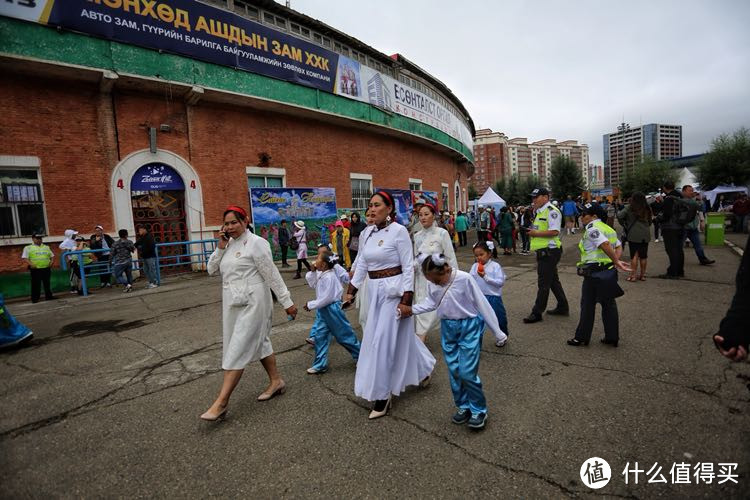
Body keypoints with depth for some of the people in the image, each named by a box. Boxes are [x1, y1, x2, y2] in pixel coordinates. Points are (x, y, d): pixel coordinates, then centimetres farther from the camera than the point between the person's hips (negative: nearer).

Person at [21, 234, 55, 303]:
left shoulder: (46, 247, 15)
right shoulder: (28, 248, 4)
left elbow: (52, 255, 20)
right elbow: (25, 258, -2)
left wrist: (51, 262, 1)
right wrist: (31, 264, -18)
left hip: (46, 268, 3)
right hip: (35, 269, -3)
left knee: (47, 283, 10)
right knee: (36, 284, -1)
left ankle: (49, 296, 17)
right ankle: (35, 298, 7)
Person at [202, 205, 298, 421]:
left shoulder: (255, 243, -13)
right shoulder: (229, 244, 10)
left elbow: (272, 275, -13)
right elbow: (212, 270, 9)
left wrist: (287, 302, -11)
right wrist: (220, 247, -5)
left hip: (252, 302, -8)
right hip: (234, 303, 8)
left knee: (238, 349, -4)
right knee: (259, 341, 16)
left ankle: (221, 402, 3)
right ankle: (276, 381, 31)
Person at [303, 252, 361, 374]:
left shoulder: (329, 277, -24)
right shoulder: (320, 274, 5)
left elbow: (326, 298, -25)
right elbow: (313, 284, 18)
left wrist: (311, 305, -17)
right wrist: (312, 272, 3)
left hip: (332, 309, -9)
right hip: (323, 310, 9)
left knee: (344, 335, 6)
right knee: (319, 335, 8)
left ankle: (360, 356, 26)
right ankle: (320, 365, 18)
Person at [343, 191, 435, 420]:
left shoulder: (399, 231, -12)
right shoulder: (368, 232, 7)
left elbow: (408, 267, -13)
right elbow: (361, 265, 12)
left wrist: (407, 298, -16)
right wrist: (351, 291, 10)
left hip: (394, 290, -7)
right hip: (375, 291, 7)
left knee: (383, 340, -2)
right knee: (398, 335, 20)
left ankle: (382, 394, 15)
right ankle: (423, 367, 45)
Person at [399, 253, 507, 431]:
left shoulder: (464, 279, -23)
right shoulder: (434, 283, -6)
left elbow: (482, 305, -16)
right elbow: (431, 302, 10)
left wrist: (498, 333, -10)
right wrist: (411, 309, -4)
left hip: (469, 327, -5)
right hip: (448, 328, 6)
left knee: (467, 372, -5)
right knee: (454, 371, 12)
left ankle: (479, 410, 19)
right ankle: (463, 406, 33)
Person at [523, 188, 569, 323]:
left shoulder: (551, 211, -15)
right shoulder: (540, 212, 17)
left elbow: (554, 231, -25)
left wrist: (536, 233, -19)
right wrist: (531, 232, 10)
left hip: (549, 251, -10)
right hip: (543, 252, 10)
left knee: (543, 284, -4)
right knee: (553, 280, 18)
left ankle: (537, 313, 2)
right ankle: (562, 307, 31)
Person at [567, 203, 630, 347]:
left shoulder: (592, 228, -14)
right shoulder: (607, 228, 15)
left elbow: (605, 245, -26)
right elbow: (617, 246, 17)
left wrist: (617, 262, -19)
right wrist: (616, 262, 5)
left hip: (594, 272, -8)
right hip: (609, 271, 9)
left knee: (588, 305, 2)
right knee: (609, 304, 13)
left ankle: (582, 337, 12)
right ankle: (612, 338, 20)